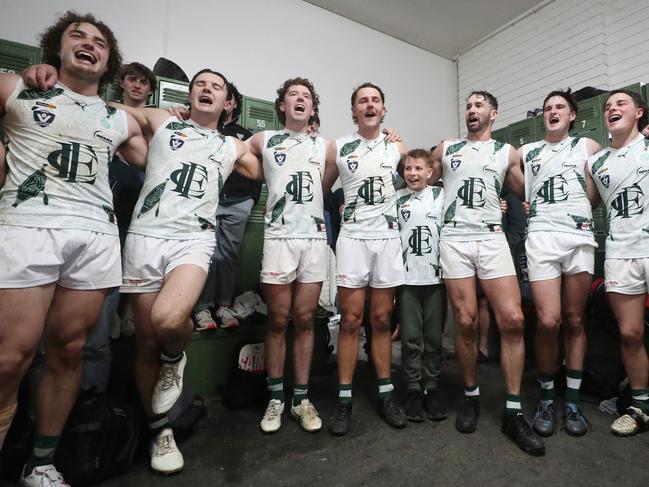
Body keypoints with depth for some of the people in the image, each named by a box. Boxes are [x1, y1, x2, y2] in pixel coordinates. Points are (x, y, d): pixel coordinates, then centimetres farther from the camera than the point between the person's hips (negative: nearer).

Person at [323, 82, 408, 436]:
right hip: (352, 238, -1)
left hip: (388, 239, 2)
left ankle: (386, 394, 19)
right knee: (351, 320, -1)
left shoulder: (397, 148, 10)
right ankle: (344, 399, 10)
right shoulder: (337, 148, 6)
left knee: (382, 320, 6)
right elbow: (320, 191, 13)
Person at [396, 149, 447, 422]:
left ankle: (432, 387, 24)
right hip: (407, 277, 0)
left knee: (434, 336, 8)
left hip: (435, 276, 1)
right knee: (411, 337, 5)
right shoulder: (396, 199, 7)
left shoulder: (441, 195, 7)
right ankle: (414, 389, 19)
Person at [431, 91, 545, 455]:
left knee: (513, 319, -9)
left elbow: (526, 191, 25)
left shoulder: (507, 152, 17)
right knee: (466, 323, -3)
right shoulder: (446, 149, 17)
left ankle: (513, 412, 5)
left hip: (492, 239, 1)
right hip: (455, 240, 0)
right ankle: (472, 396, 18)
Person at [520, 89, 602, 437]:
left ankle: (572, 402, 16)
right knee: (548, 321, -11)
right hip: (542, 237, -1)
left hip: (580, 238, 1)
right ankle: (546, 398, 7)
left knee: (575, 322, 4)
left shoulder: (588, 146, 17)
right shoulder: (526, 152, 17)